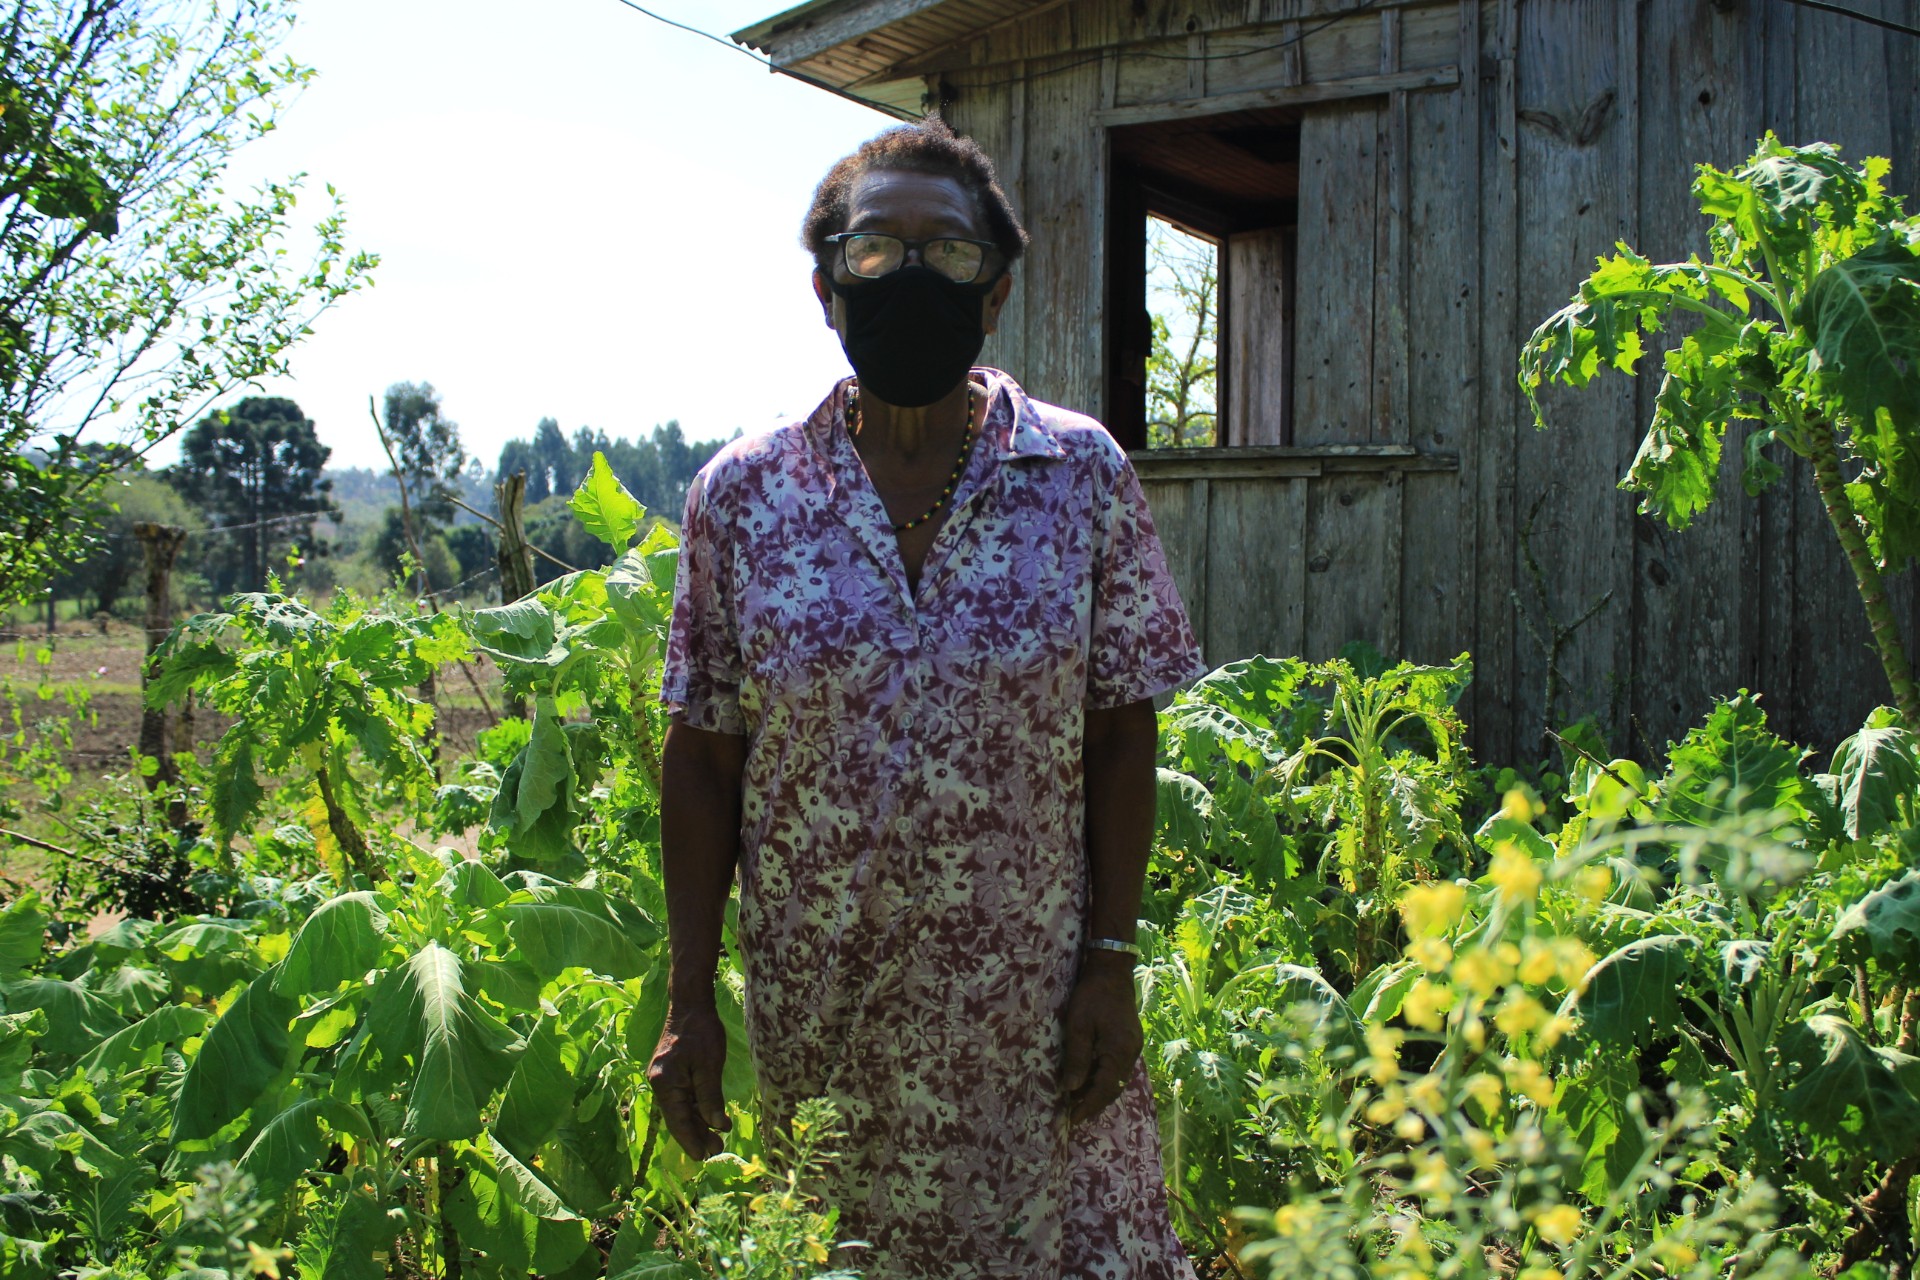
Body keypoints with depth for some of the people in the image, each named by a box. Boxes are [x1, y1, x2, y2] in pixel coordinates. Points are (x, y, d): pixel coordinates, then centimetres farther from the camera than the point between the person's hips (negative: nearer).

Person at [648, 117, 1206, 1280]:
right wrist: (690, 1004, 0)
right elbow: (702, 763, 2)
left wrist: (1111, 963, -4)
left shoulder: (1083, 476, -2)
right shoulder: (744, 497, -1)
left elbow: (1121, 737, 0)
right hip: (817, 1007, 1)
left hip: (1032, 1001, 0)